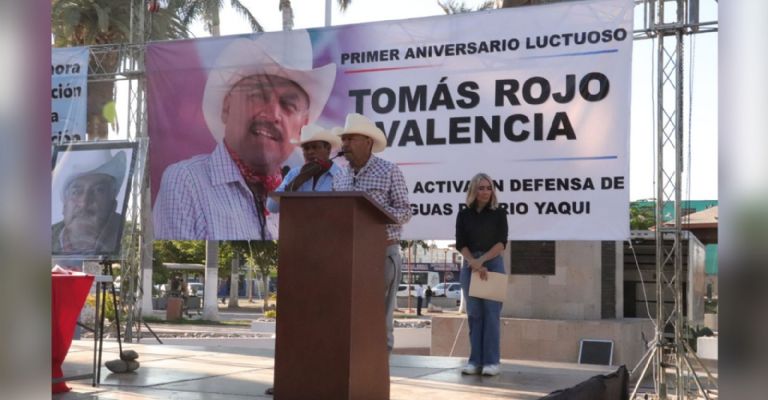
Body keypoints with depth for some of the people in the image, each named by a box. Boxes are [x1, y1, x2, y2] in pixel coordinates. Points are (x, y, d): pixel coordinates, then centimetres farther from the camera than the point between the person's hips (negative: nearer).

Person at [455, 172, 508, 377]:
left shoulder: (499, 213, 3)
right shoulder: (463, 215, 7)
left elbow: (501, 242, -4)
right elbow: (460, 244, 2)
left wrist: (482, 260, -14)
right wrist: (474, 263, -13)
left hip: (493, 264, -2)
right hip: (470, 265, 2)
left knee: (491, 312, -6)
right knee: (474, 313, 2)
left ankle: (491, 361, -5)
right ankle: (475, 360, 6)